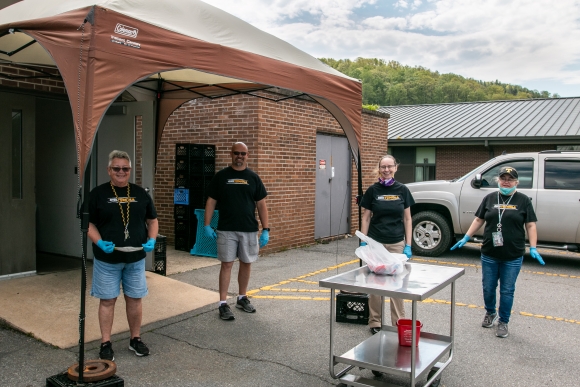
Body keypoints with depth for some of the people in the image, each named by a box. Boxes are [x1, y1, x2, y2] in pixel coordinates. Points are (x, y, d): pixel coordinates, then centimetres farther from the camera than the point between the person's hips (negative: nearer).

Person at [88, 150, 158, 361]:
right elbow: (89, 223, -2)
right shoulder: (98, 193, -2)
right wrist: (99, 242, -19)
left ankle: (135, 339, 25)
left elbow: (152, 220, 12)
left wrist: (152, 240, -5)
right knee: (107, 300, 5)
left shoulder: (140, 193, 7)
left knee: (135, 299, 10)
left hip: (136, 258, 3)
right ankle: (106, 343, 18)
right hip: (107, 258, -2)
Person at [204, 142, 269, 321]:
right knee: (226, 264, -1)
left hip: (249, 229, 2)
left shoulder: (253, 177, 4)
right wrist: (207, 225, -6)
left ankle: (242, 298, 28)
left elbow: (261, 204, 4)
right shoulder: (221, 176, 1)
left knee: (246, 264, 11)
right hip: (226, 230, -2)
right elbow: (211, 201, 3)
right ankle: (223, 303, 6)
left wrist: (265, 229, -3)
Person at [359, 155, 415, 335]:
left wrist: (408, 245, -2)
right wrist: (363, 243, -4)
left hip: (396, 244, 1)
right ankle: (375, 322, 17)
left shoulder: (402, 190, 1)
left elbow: (407, 219, 3)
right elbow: (366, 218, 2)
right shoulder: (372, 190, -1)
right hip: (375, 243, -1)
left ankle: (399, 323, 19)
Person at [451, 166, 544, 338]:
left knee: (507, 290, 7)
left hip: (513, 257, -2)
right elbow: (479, 220, 9)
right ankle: (490, 313, 37)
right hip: (489, 254, 2)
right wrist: (466, 238, 2)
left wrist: (533, 248, -10)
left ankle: (503, 322, 23)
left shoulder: (523, 200, 0)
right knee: (488, 288, 12)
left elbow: (531, 225, -1)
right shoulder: (489, 198, 6)